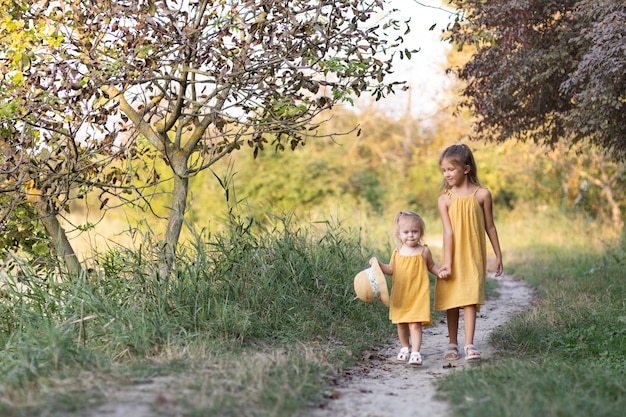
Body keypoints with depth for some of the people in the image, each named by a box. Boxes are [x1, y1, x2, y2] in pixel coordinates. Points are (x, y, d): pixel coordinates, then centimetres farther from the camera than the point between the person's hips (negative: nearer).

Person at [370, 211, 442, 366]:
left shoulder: (424, 251, -1)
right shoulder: (397, 252, 4)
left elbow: (431, 266, 15)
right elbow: (391, 270, 13)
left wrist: (440, 272, -3)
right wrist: (378, 264, -2)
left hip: (418, 294, -3)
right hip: (400, 295, 4)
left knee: (415, 324, -13)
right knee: (401, 324, 14)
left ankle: (415, 352, -15)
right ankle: (404, 348, 34)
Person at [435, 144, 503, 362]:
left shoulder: (482, 194, -3)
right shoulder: (444, 199, -2)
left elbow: (489, 227, 4)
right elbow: (448, 231, -9)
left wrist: (498, 255, 8)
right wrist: (447, 262, -17)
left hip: (474, 257, -2)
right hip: (454, 256, 2)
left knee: (470, 299, -8)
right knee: (451, 301, 7)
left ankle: (469, 345, -7)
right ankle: (452, 344, 17)